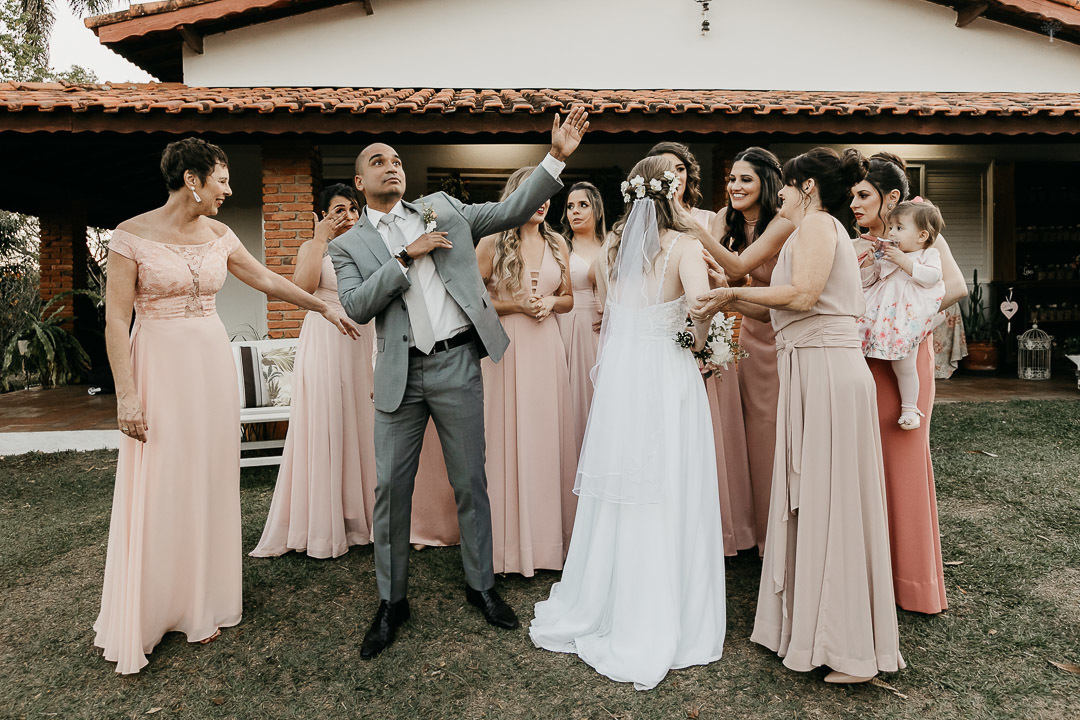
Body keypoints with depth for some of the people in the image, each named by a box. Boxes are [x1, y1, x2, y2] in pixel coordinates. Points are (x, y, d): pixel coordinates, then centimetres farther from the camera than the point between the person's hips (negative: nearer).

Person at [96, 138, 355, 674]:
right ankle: (140, 620, 17)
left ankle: (199, 604, 23)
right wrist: (127, 393, -14)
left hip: (212, 365, 5)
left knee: (209, 481, 8)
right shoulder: (132, 235, -8)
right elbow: (116, 319, -9)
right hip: (159, 367, -5)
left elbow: (267, 280, 16)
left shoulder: (217, 234, 6)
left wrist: (324, 308, 19)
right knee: (157, 491, 0)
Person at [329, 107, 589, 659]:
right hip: (400, 375, 0)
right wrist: (406, 257, -12)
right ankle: (391, 602, 21)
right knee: (391, 488, 3)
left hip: (458, 365, 0)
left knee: (471, 483, 8)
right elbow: (356, 307, -7)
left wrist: (556, 157, -2)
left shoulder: (441, 209, 12)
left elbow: (512, 211, 8)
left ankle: (481, 584, 27)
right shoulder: (349, 246, 9)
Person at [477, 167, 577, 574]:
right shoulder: (492, 244, -2)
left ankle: (549, 534, 21)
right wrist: (515, 304, -13)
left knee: (548, 437, 7)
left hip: (547, 347, 4)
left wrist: (550, 302, -5)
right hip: (506, 347, -4)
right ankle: (512, 538, 15)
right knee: (510, 438, 1)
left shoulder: (557, 244, 10)